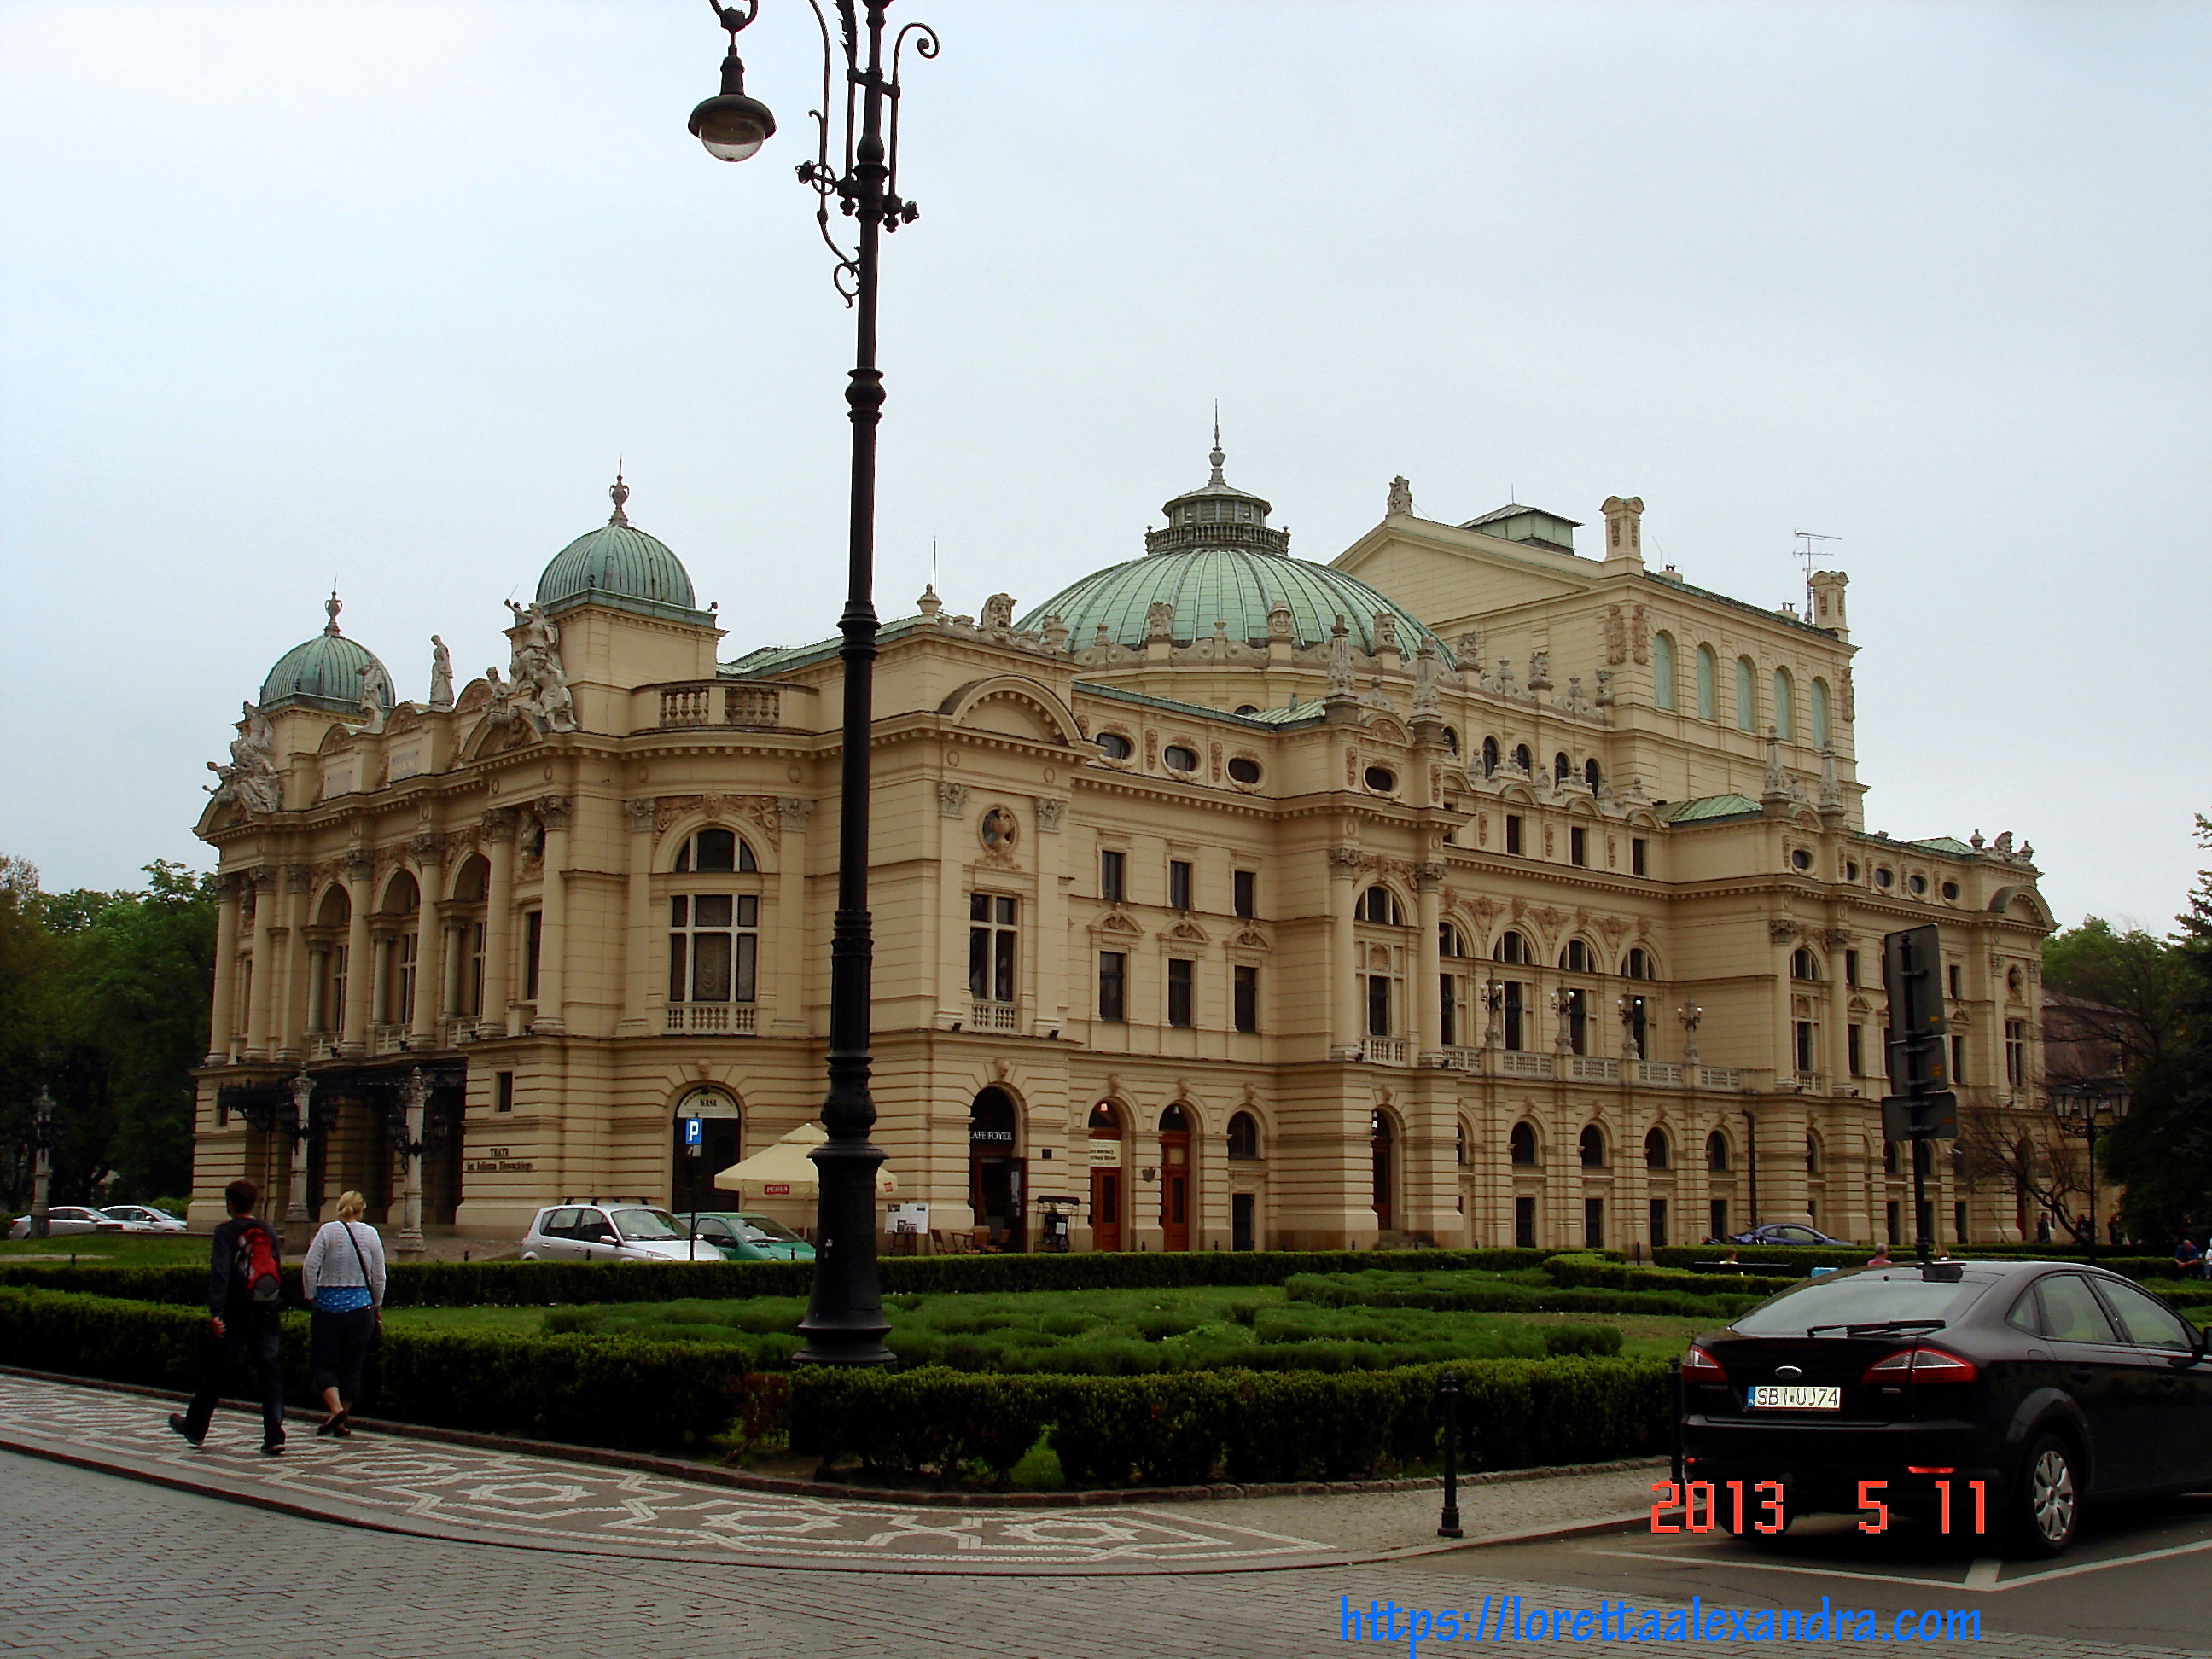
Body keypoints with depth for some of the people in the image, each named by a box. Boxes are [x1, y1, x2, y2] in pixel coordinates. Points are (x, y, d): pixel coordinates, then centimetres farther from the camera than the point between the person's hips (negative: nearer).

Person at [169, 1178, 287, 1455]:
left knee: (215, 1372, 13)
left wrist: (216, 1312, -21)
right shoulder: (269, 1231, 8)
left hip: (236, 1315, -3)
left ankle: (195, 1427, 30)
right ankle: (274, 1437, -7)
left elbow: (220, 1273, -17)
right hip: (268, 1313, 3)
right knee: (270, 1372, 1)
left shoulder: (226, 1232, -6)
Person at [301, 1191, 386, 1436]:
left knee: (322, 1363, 6)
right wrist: (377, 1306, 15)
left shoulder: (327, 1231, -4)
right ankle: (341, 1423, 12)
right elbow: (379, 1275, 4)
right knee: (352, 1366, 9)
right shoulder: (370, 1234, 1)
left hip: (329, 1305, -2)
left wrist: (310, 1297, 2)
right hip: (361, 1306, 2)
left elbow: (309, 1266, -11)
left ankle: (335, 1409, -14)